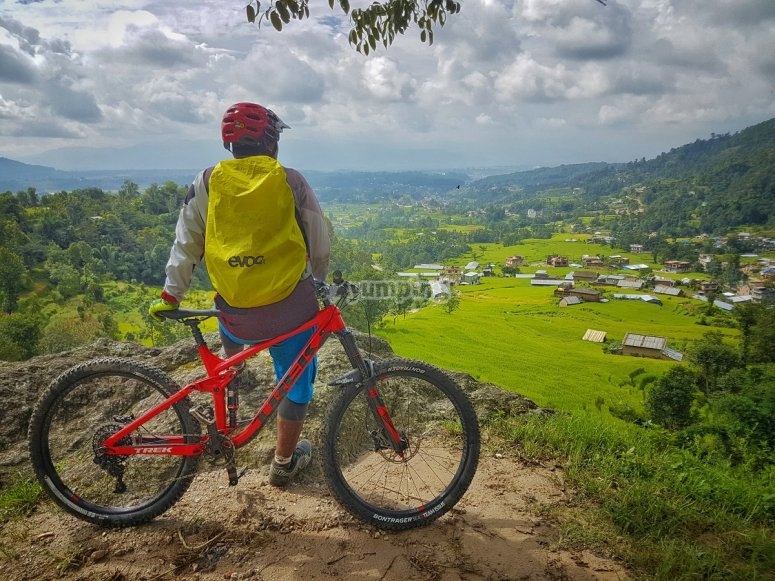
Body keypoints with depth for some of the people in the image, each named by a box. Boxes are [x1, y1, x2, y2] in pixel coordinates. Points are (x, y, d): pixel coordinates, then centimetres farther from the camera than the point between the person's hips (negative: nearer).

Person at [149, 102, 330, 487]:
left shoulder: (207, 182, 0)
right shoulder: (290, 180, -3)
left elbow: (186, 245, 3)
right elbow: (319, 242, 2)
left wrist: (170, 295, 13)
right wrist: (320, 281, 19)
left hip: (236, 313, 2)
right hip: (290, 307, -1)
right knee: (297, 381, 18)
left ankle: (230, 378, 56)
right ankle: (284, 463, 30)